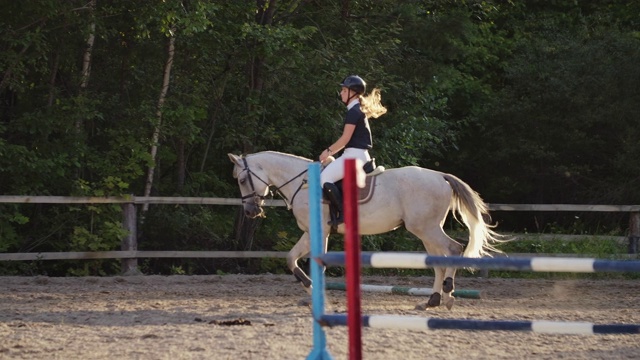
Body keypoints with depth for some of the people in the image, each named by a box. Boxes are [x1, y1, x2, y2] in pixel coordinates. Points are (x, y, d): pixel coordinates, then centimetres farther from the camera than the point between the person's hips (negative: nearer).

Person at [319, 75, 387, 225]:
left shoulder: (353, 111, -12)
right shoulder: (358, 110, 19)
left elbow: (345, 139, -16)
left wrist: (328, 151, -4)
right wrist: (331, 152, 20)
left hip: (355, 154, -11)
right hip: (358, 154, 11)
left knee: (325, 178, -16)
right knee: (327, 176, 18)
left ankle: (342, 213, -19)